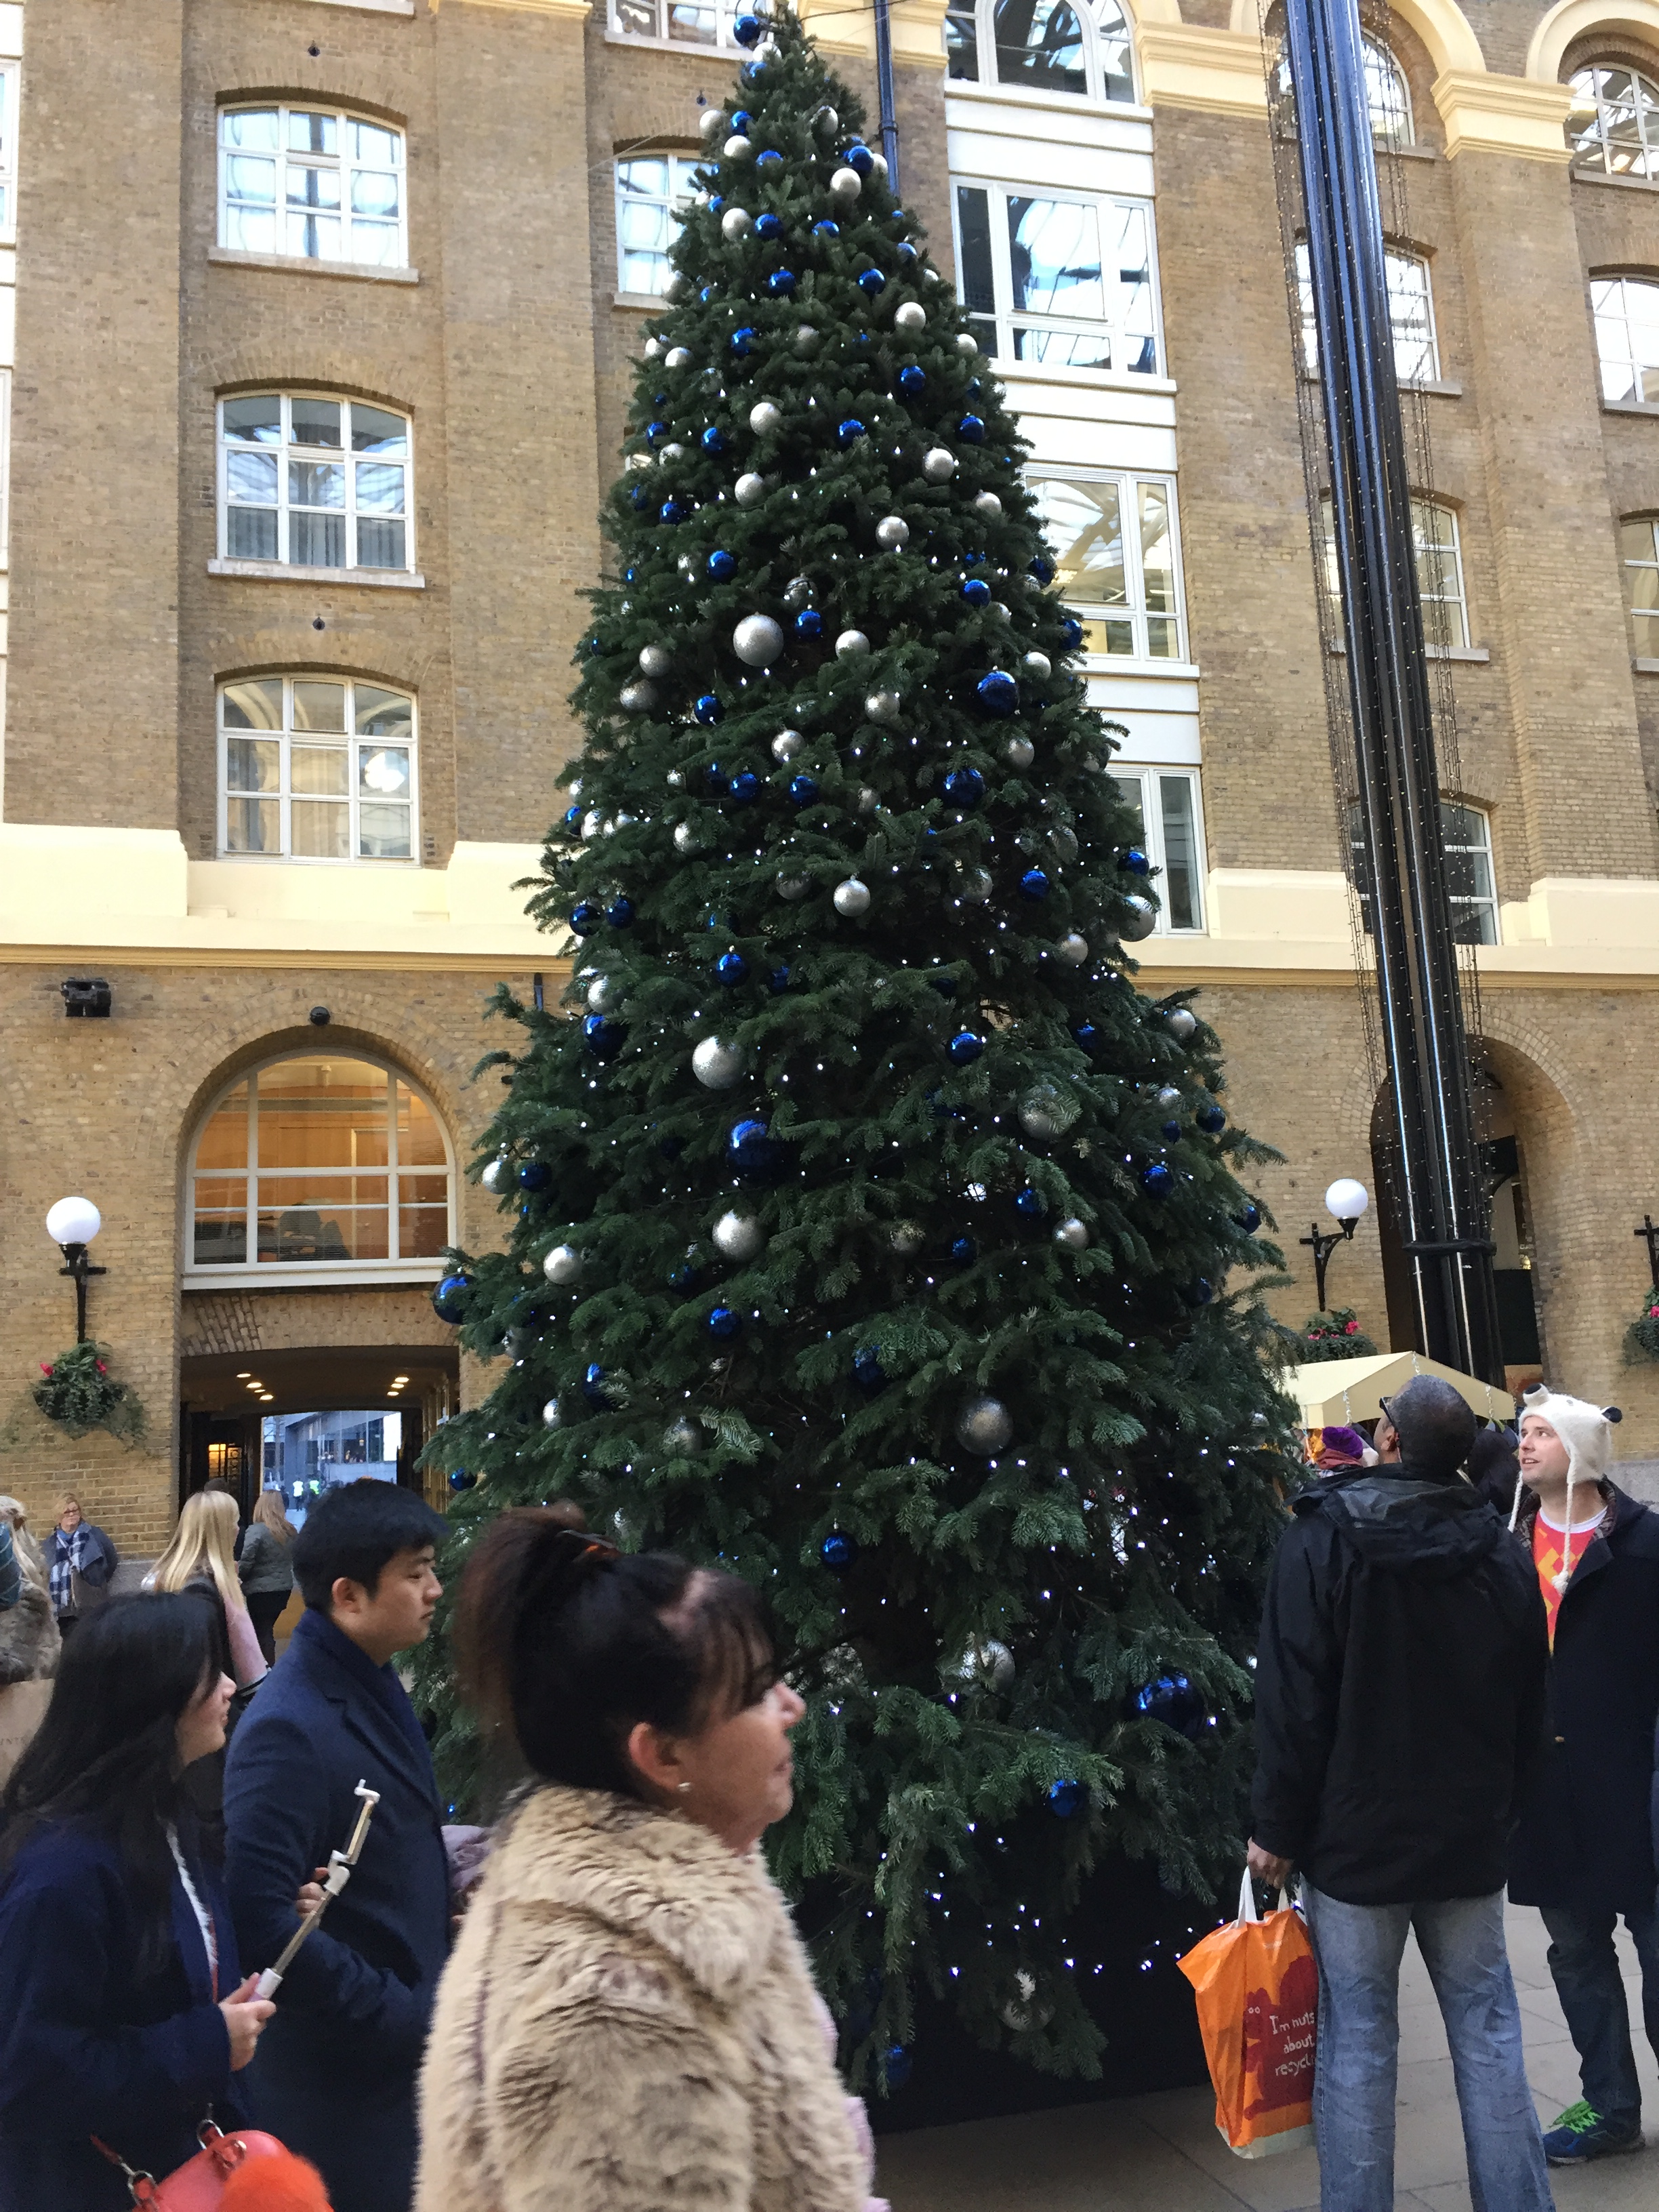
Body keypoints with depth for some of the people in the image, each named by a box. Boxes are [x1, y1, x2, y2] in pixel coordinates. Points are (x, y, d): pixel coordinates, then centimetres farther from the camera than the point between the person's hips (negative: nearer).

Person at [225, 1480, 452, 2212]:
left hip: (406, 2055, 8)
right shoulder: (287, 1728, -23)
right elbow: (263, 1924, -27)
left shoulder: (376, 1689, 4)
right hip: (340, 2087, -8)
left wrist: (431, 2004, 7)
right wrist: (407, 2020, -21)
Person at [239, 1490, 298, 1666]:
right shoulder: (290, 1531, 3)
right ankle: (269, 1668, 23)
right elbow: (294, 1559, 11)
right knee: (267, 1630, 19)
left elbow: (245, 1564, -16)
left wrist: (237, 1573, 4)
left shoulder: (255, 1531, -15)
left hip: (261, 1591, -6)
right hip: (284, 1589, 6)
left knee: (262, 1633, 5)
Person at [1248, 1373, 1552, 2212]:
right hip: (1469, 1836, 4)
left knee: (1357, 2042, 4)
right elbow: (1529, 1710, 10)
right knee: (1488, 2031, 12)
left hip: (1355, 1835, -4)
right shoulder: (1500, 1554, 2)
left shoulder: (1322, 1540, -12)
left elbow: (1292, 1702, -13)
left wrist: (1278, 1828, -5)